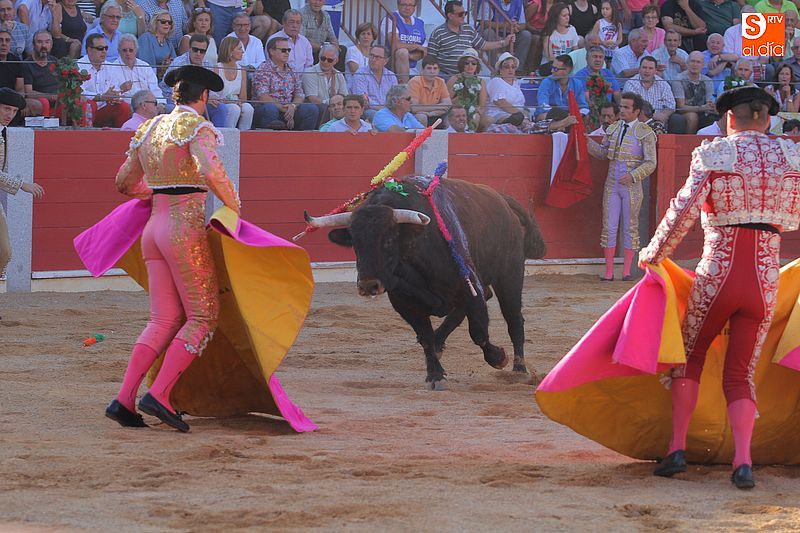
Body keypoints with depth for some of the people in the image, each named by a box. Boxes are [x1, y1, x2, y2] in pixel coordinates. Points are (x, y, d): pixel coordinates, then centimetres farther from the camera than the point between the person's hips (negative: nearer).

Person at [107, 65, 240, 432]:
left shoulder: (149, 130, 15)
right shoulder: (196, 126, -7)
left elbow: (124, 183, 24)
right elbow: (210, 171, -26)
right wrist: (233, 205, -11)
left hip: (154, 229, 7)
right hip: (186, 228, -7)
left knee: (165, 319, 10)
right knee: (203, 316, 0)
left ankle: (124, 400, 0)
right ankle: (159, 395, -11)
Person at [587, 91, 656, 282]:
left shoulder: (645, 133, -5)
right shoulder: (613, 129, 11)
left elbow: (650, 163, -9)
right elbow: (603, 153, 19)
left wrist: (632, 176, -23)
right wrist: (587, 141, 3)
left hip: (632, 186, -4)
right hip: (612, 185, 4)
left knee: (630, 228, 2)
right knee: (609, 227, 1)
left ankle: (626, 271, 7)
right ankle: (608, 271, 4)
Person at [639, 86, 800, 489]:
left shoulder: (713, 154, -5)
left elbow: (683, 210, -12)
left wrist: (653, 255, 0)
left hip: (717, 274, -2)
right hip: (765, 278, 2)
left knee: (690, 355, 18)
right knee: (740, 373, 9)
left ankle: (677, 448, 10)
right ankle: (743, 460, -9)